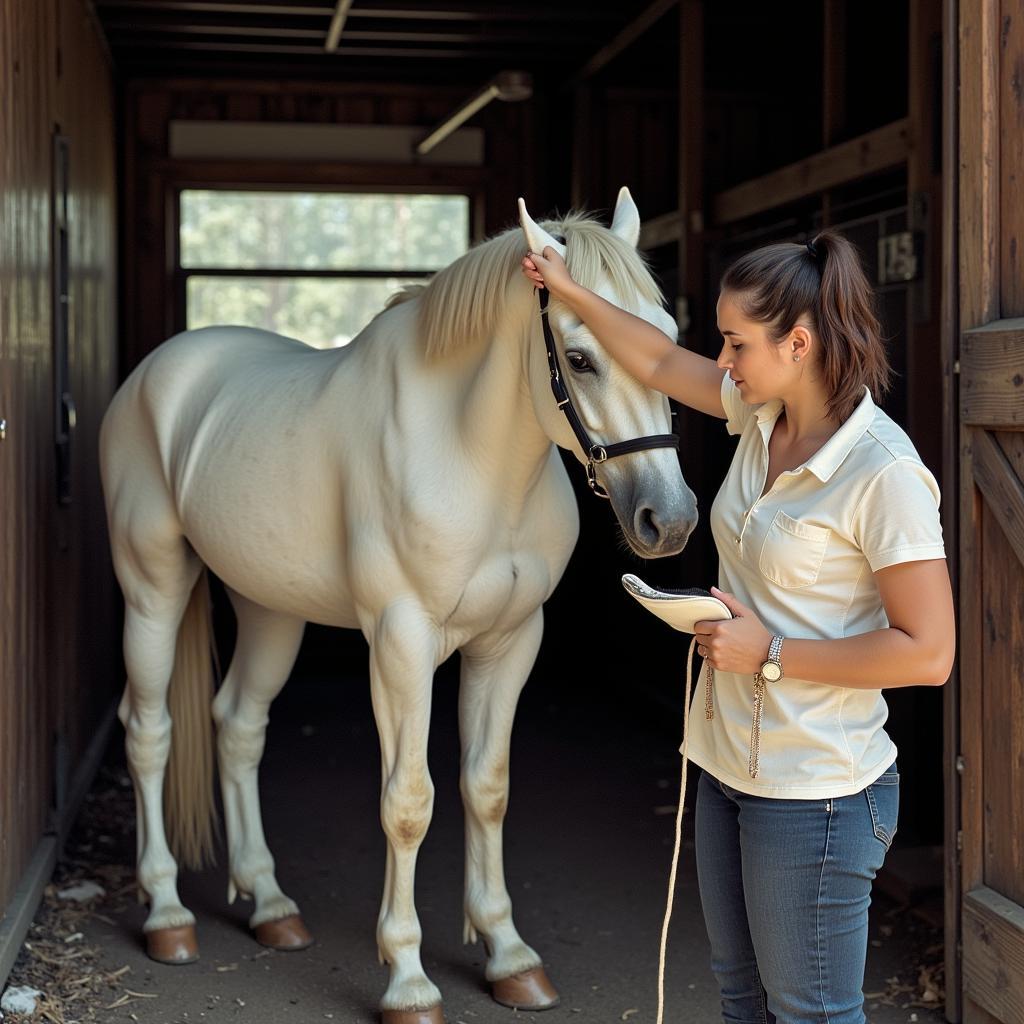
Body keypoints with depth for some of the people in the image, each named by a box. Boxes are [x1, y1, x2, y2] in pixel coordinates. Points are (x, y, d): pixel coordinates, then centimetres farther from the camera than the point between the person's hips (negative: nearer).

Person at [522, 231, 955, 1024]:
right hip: (730, 768, 8)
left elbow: (927, 653, -22)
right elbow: (660, 364, 20)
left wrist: (771, 654, -21)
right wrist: (569, 291, 20)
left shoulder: (884, 473, -22)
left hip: (816, 794, -8)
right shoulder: (762, 416, 2)